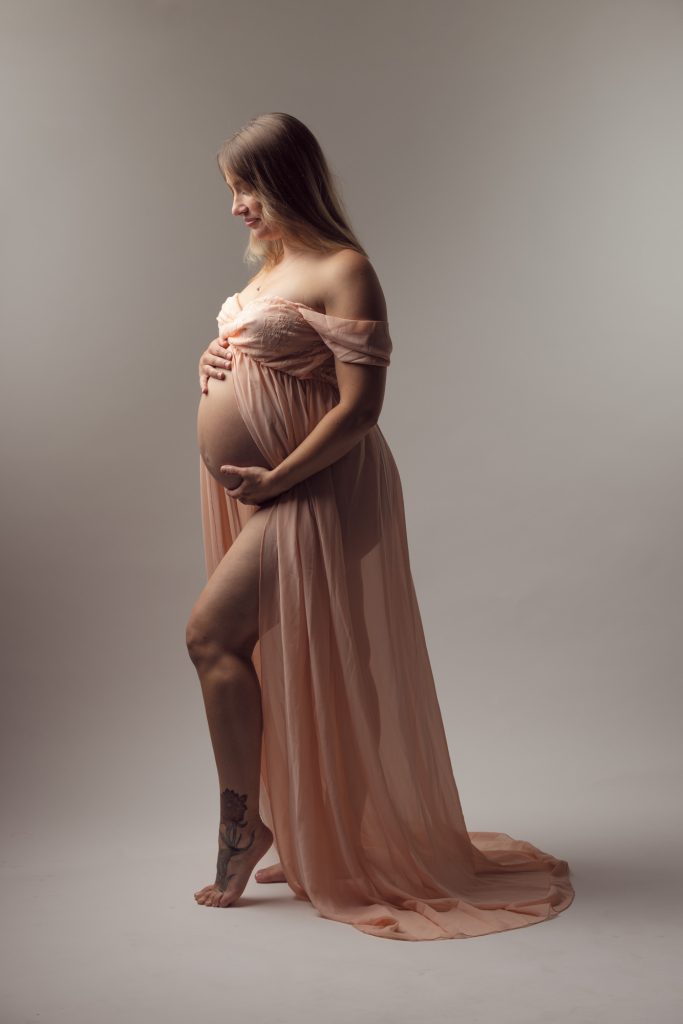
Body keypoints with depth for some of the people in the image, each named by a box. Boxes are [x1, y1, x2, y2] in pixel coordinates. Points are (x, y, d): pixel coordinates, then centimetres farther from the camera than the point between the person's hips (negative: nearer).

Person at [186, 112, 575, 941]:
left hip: (309, 494, -9)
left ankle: (242, 818, 4)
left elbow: (359, 407, -19)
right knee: (274, 656, 12)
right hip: (253, 495, 9)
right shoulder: (270, 262, 14)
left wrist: (276, 479, -18)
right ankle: (305, 839, 26)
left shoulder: (344, 272, -13)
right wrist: (213, 356, 6)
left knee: (211, 633, -13)